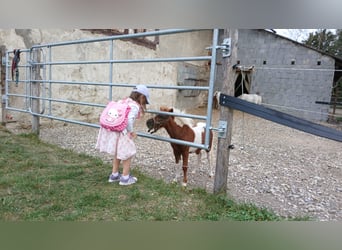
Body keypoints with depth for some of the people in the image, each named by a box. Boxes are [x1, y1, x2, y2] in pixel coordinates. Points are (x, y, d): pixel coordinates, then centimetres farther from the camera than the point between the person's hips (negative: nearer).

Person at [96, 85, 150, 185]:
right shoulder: (135, 106, -10)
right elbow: (129, 120, -26)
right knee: (128, 153, 10)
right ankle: (125, 178, 20)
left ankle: (114, 175, 38)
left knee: (117, 153, 25)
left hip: (112, 130, 8)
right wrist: (131, 131, -11)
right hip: (121, 132, -8)